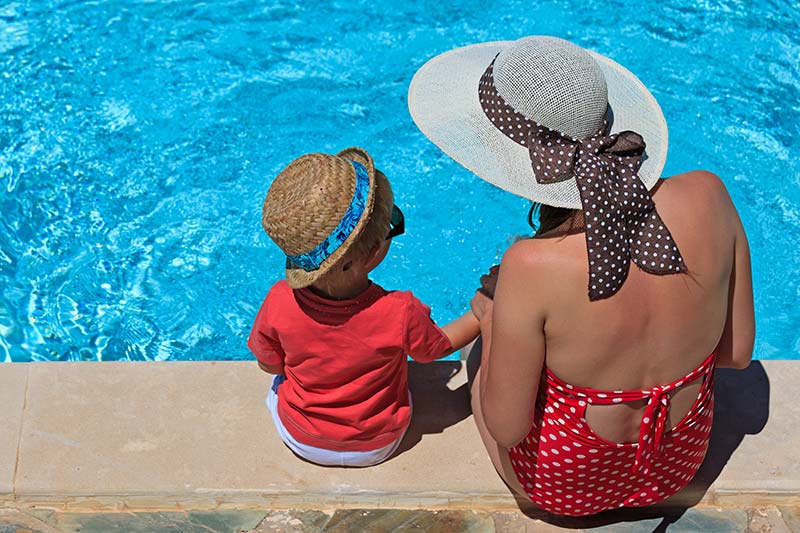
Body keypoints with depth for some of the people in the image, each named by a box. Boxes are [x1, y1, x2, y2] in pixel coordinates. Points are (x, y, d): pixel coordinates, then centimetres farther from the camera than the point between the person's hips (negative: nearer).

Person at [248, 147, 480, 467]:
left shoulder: (279, 303, -32)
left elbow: (269, 364, -11)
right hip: (377, 446, 0)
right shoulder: (401, 313, -36)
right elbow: (440, 346, -13)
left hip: (303, 441, 0)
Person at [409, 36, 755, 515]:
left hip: (564, 485, -3)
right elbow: (738, 352, -9)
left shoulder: (533, 266, -36)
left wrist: (492, 321, -5)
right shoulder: (708, 196, -24)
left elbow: (507, 428, -22)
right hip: (678, 463, 4)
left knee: (481, 362, 27)